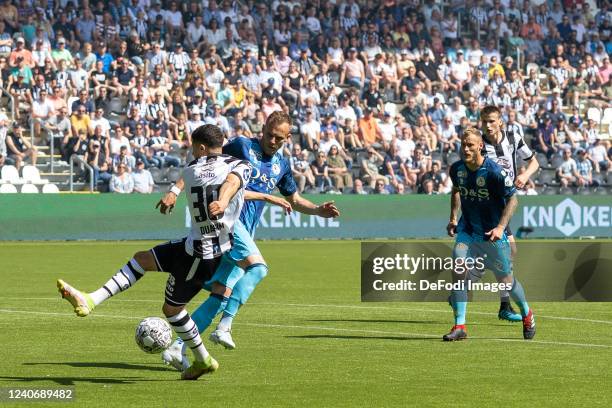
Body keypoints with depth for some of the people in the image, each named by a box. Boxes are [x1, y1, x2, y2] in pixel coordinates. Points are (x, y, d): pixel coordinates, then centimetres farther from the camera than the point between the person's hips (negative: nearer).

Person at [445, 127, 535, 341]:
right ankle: (459, 326, -11)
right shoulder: (457, 169, -5)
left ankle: (527, 313, 36)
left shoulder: (494, 171, -21)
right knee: (458, 271, -16)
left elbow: (512, 199, -14)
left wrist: (501, 227, -23)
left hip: (493, 232, -4)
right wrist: (453, 218, 11)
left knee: (505, 279, 7)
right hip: (467, 229, 4)